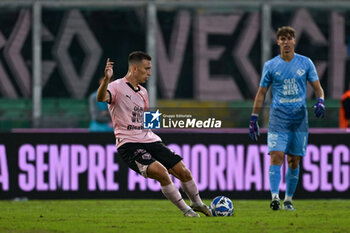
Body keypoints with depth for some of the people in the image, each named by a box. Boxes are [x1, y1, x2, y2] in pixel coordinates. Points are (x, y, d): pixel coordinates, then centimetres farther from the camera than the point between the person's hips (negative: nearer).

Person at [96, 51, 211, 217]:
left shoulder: (142, 92, 18)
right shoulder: (117, 87, -7)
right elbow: (101, 98, -31)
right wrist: (106, 79, -47)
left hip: (150, 140, 7)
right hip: (129, 144, -7)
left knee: (183, 172, 0)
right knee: (161, 172, -27)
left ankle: (197, 204, 26)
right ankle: (185, 209, -11)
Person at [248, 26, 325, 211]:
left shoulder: (306, 63, 6)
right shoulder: (270, 65, 4)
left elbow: (317, 87, 11)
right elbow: (261, 93, 10)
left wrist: (320, 101, -11)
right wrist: (253, 119, 7)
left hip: (300, 118, 1)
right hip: (278, 118, -1)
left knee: (294, 161, 3)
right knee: (276, 156, -16)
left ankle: (288, 200, 13)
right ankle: (275, 197, -23)